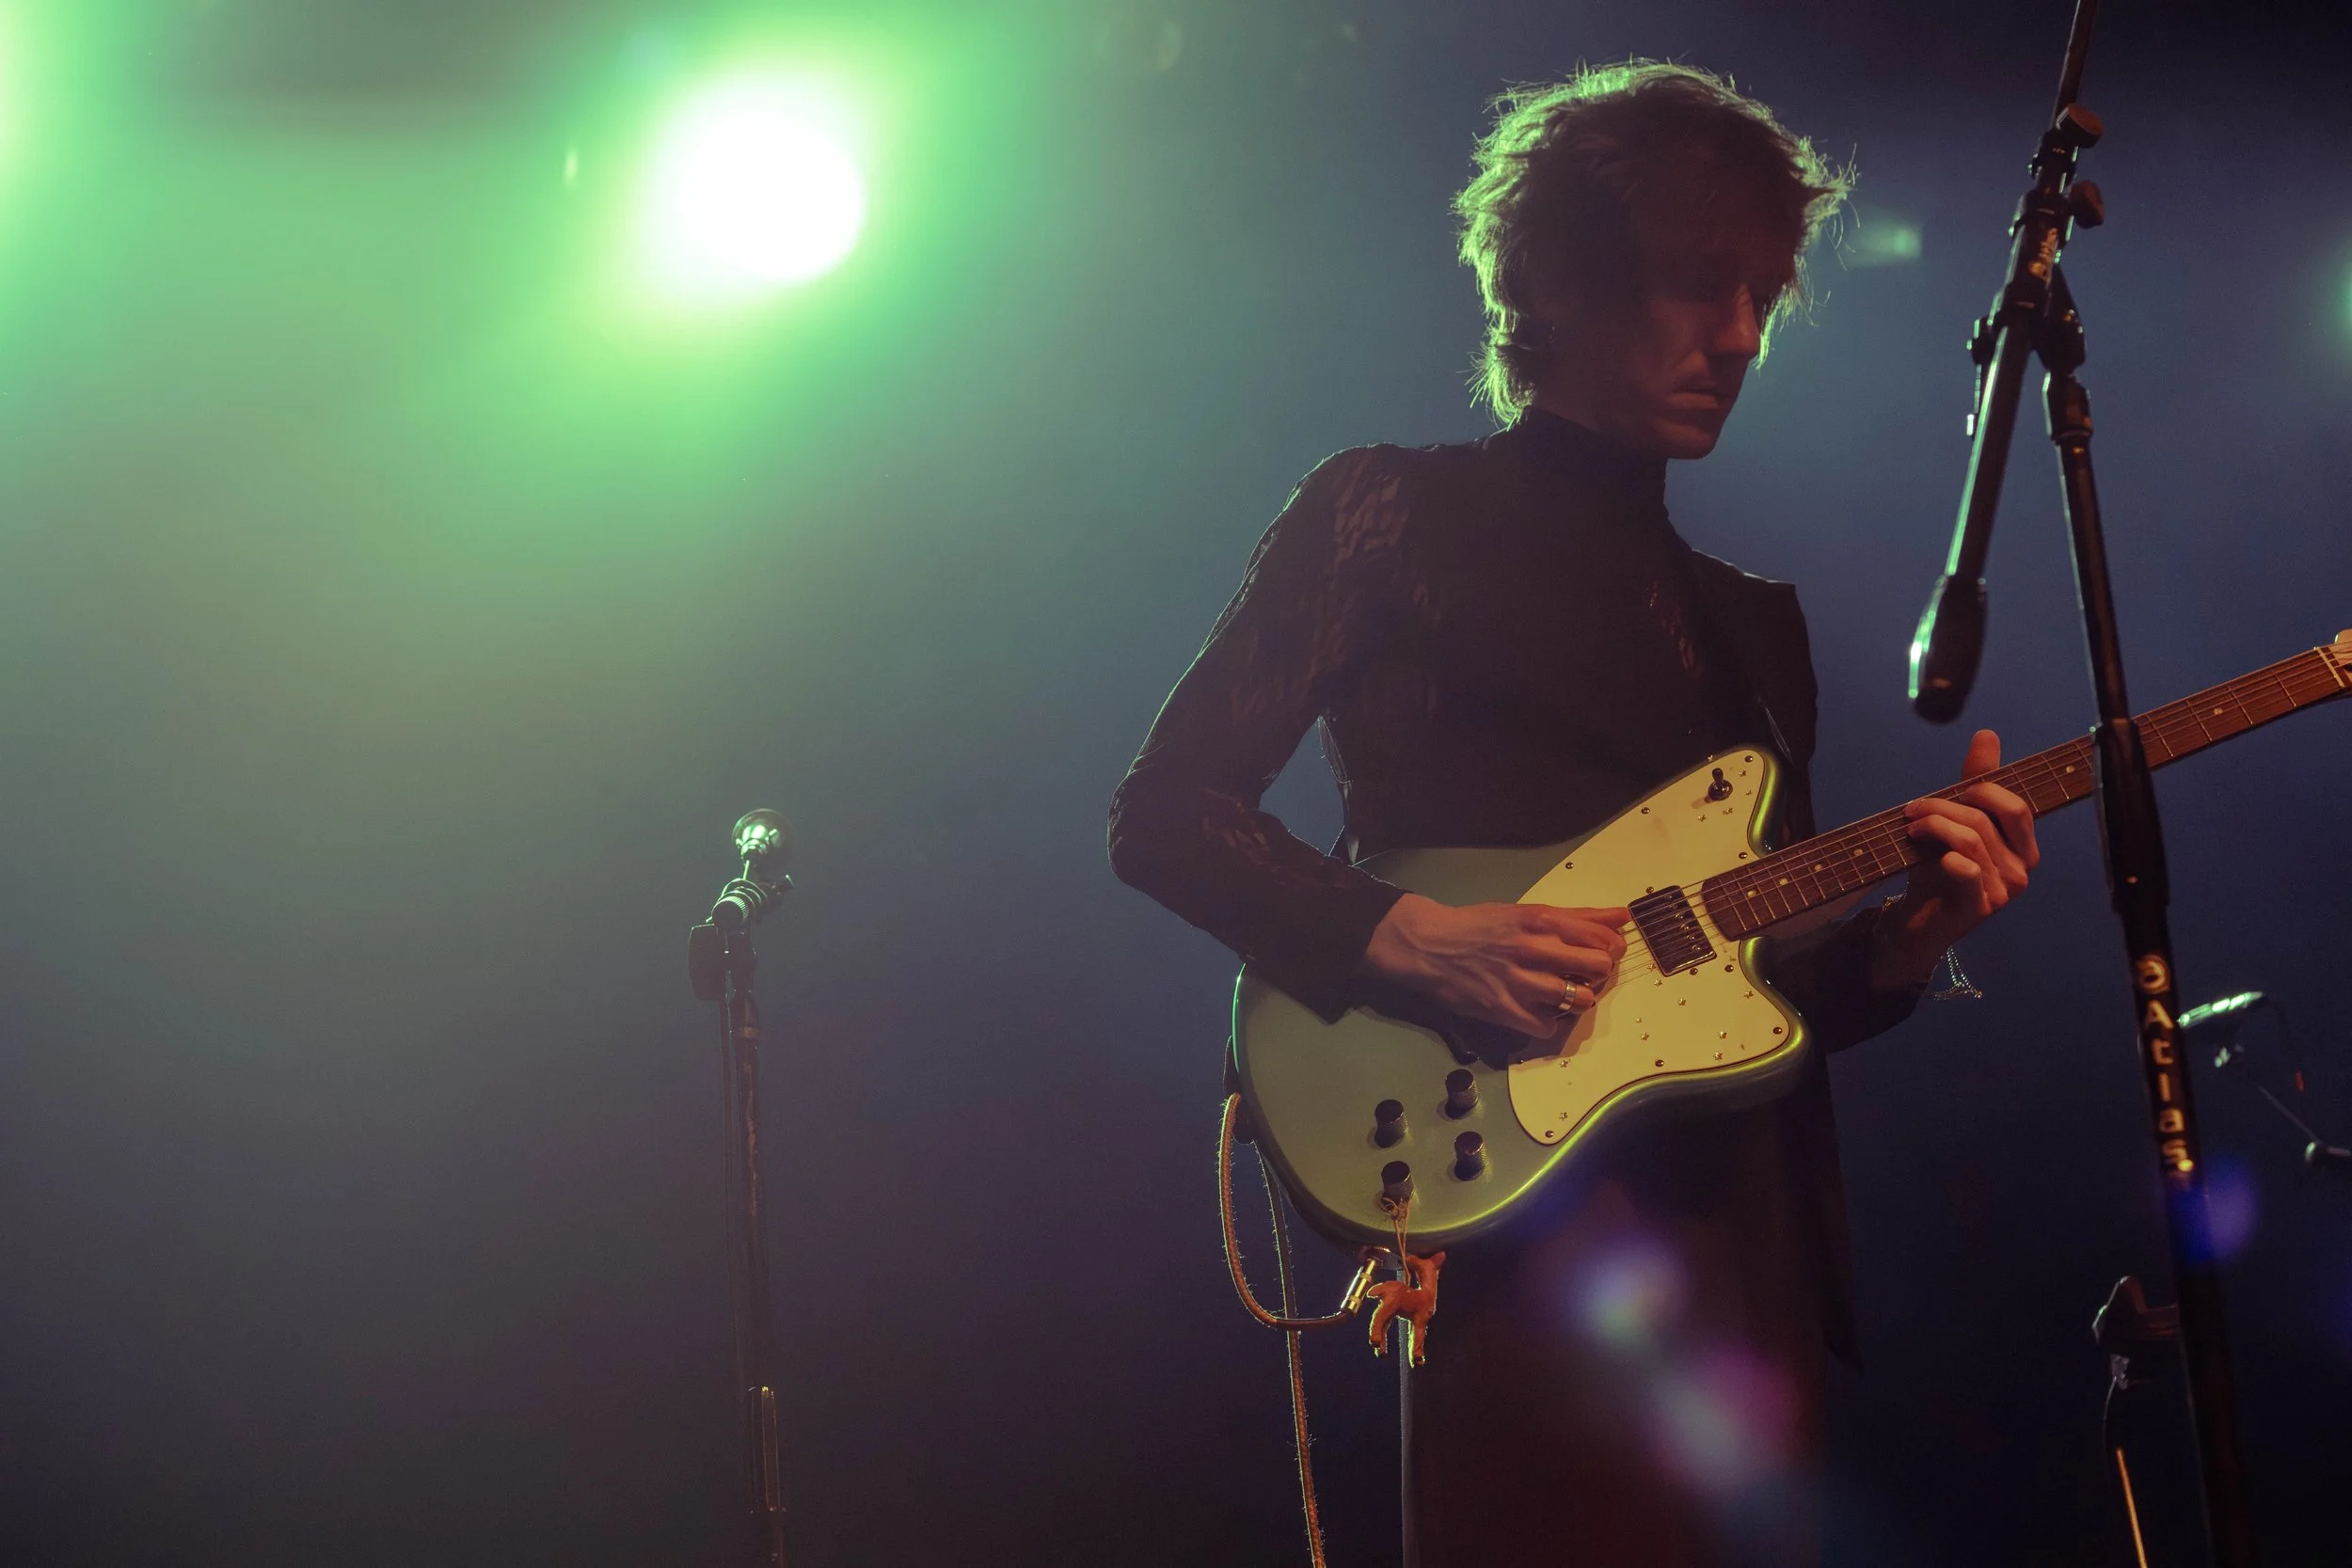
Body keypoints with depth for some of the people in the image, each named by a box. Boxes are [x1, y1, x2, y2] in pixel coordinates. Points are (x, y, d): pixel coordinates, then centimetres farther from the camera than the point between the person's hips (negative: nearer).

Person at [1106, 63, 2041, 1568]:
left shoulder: (1754, 620, 24)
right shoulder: (1396, 517, 5)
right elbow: (1162, 813, -1)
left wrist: (1901, 942, -1)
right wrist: (1415, 940, -15)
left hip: (1751, 1257, 6)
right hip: (1526, 1241, -6)